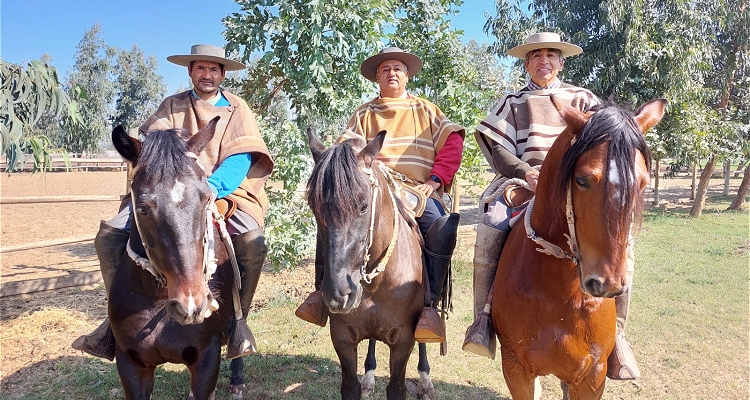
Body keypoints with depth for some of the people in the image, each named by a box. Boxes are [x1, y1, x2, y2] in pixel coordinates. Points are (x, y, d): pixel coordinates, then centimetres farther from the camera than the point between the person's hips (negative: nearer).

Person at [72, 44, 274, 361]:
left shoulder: (237, 109, 7)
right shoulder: (172, 106, 13)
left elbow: (240, 160, -7)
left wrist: (210, 187, -25)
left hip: (225, 191, -2)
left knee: (254, 243, -29)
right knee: (109, 234, -14)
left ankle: (237, 319, -9)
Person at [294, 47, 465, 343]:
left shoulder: (426, 110, 18)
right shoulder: (364, 114, 20)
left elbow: (452, 143, 5)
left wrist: (435, 180, -12)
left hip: (419, 192, -1)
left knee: (440, 225, -32)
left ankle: (430, 304, -27)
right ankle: (322, 291, -15)